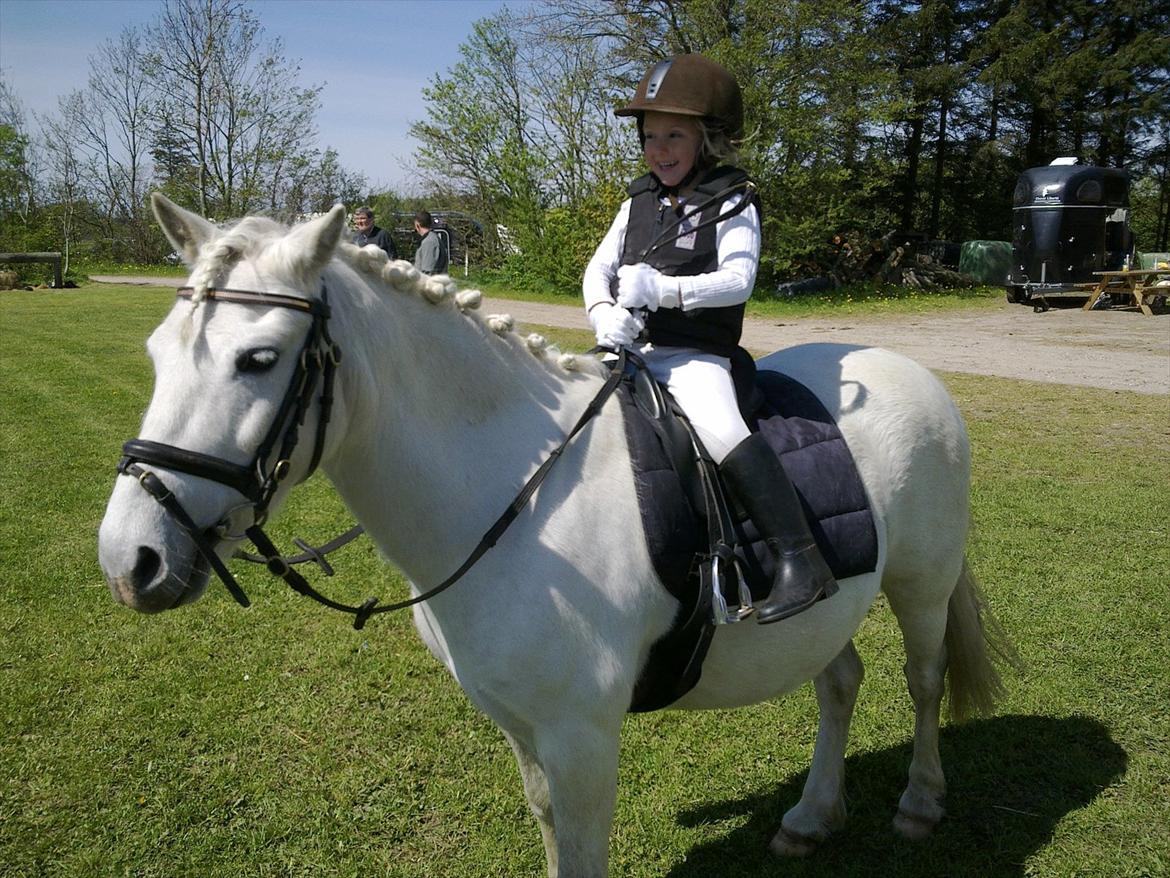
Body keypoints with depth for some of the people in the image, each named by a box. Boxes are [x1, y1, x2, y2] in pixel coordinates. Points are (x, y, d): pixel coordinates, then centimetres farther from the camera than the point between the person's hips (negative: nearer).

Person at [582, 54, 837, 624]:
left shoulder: (730, 202, -2)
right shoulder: (640, 199, 15)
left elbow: (737, 279, -14)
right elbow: (599, 267, 11)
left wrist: (662, 288, -25)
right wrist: (604, 312, -11)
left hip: (695, 356, -7)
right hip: (632, 349, 7)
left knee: (721, 429, -31)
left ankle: (801, 562, -28)